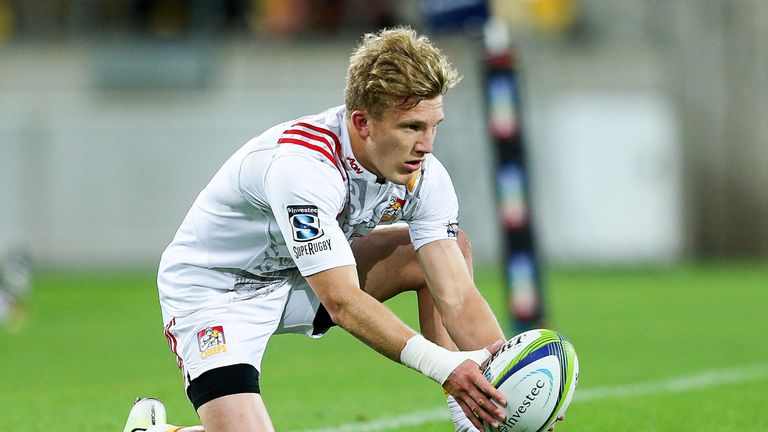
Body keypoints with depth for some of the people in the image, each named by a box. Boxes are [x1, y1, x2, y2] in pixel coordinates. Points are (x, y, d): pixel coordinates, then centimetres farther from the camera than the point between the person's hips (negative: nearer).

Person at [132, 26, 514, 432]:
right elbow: (342, 303, -41)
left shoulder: (424, 175, -16)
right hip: (211, 289, -7)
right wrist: (444, 367, -50)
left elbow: (457, 296, -17)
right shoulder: (302, 164, -36)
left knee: (452, 247, -4)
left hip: (297, 280, 7)